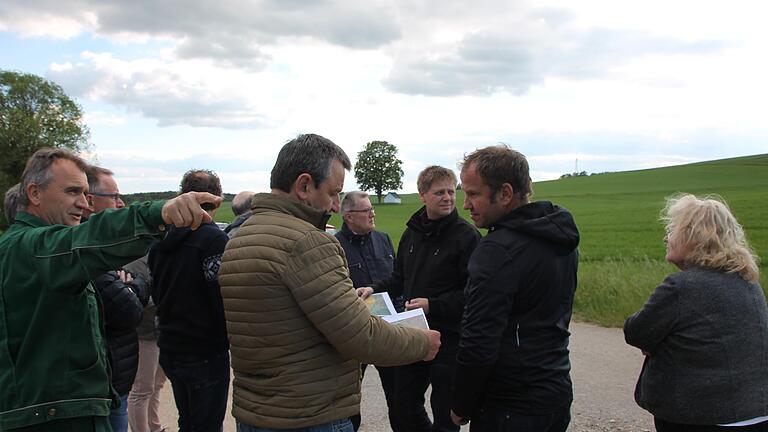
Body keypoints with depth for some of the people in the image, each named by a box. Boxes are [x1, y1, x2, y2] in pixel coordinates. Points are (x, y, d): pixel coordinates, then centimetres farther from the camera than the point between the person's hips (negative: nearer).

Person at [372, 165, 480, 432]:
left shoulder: (467, 235, -12)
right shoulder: (411, 233, 8)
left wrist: (433, 305, -21)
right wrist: (375, 291, 4)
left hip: (449, 337, -6)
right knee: (404, 405, 18)